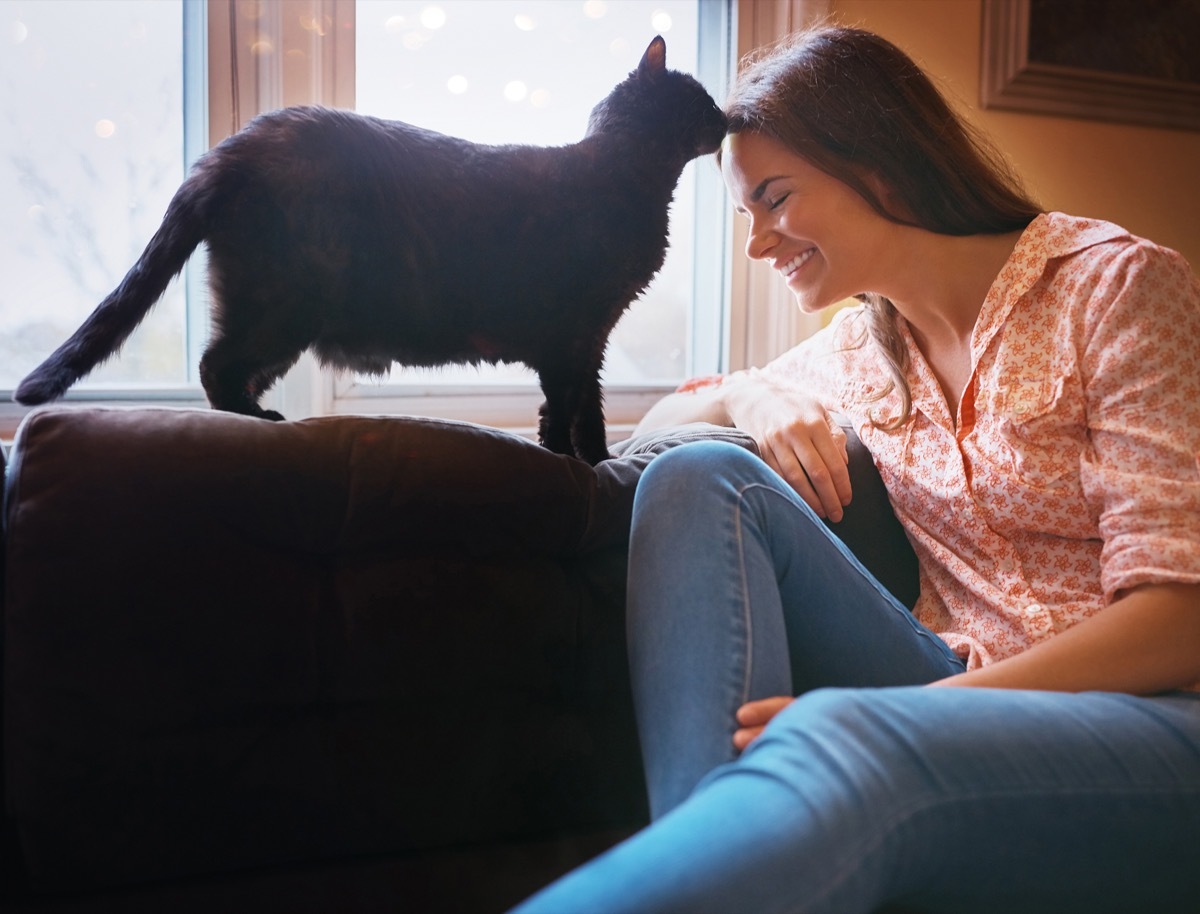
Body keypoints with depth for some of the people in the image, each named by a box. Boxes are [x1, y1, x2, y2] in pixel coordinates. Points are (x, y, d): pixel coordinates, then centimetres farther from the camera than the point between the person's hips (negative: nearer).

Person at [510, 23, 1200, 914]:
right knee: (702, 476, -14)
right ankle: (701, 841, -28)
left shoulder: (1116, 286, -4)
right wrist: (752, 400, -2)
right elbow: (669, 410, 22)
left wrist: (919, 708, -26)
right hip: (967, 700, 5)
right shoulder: (865, 345, 12)